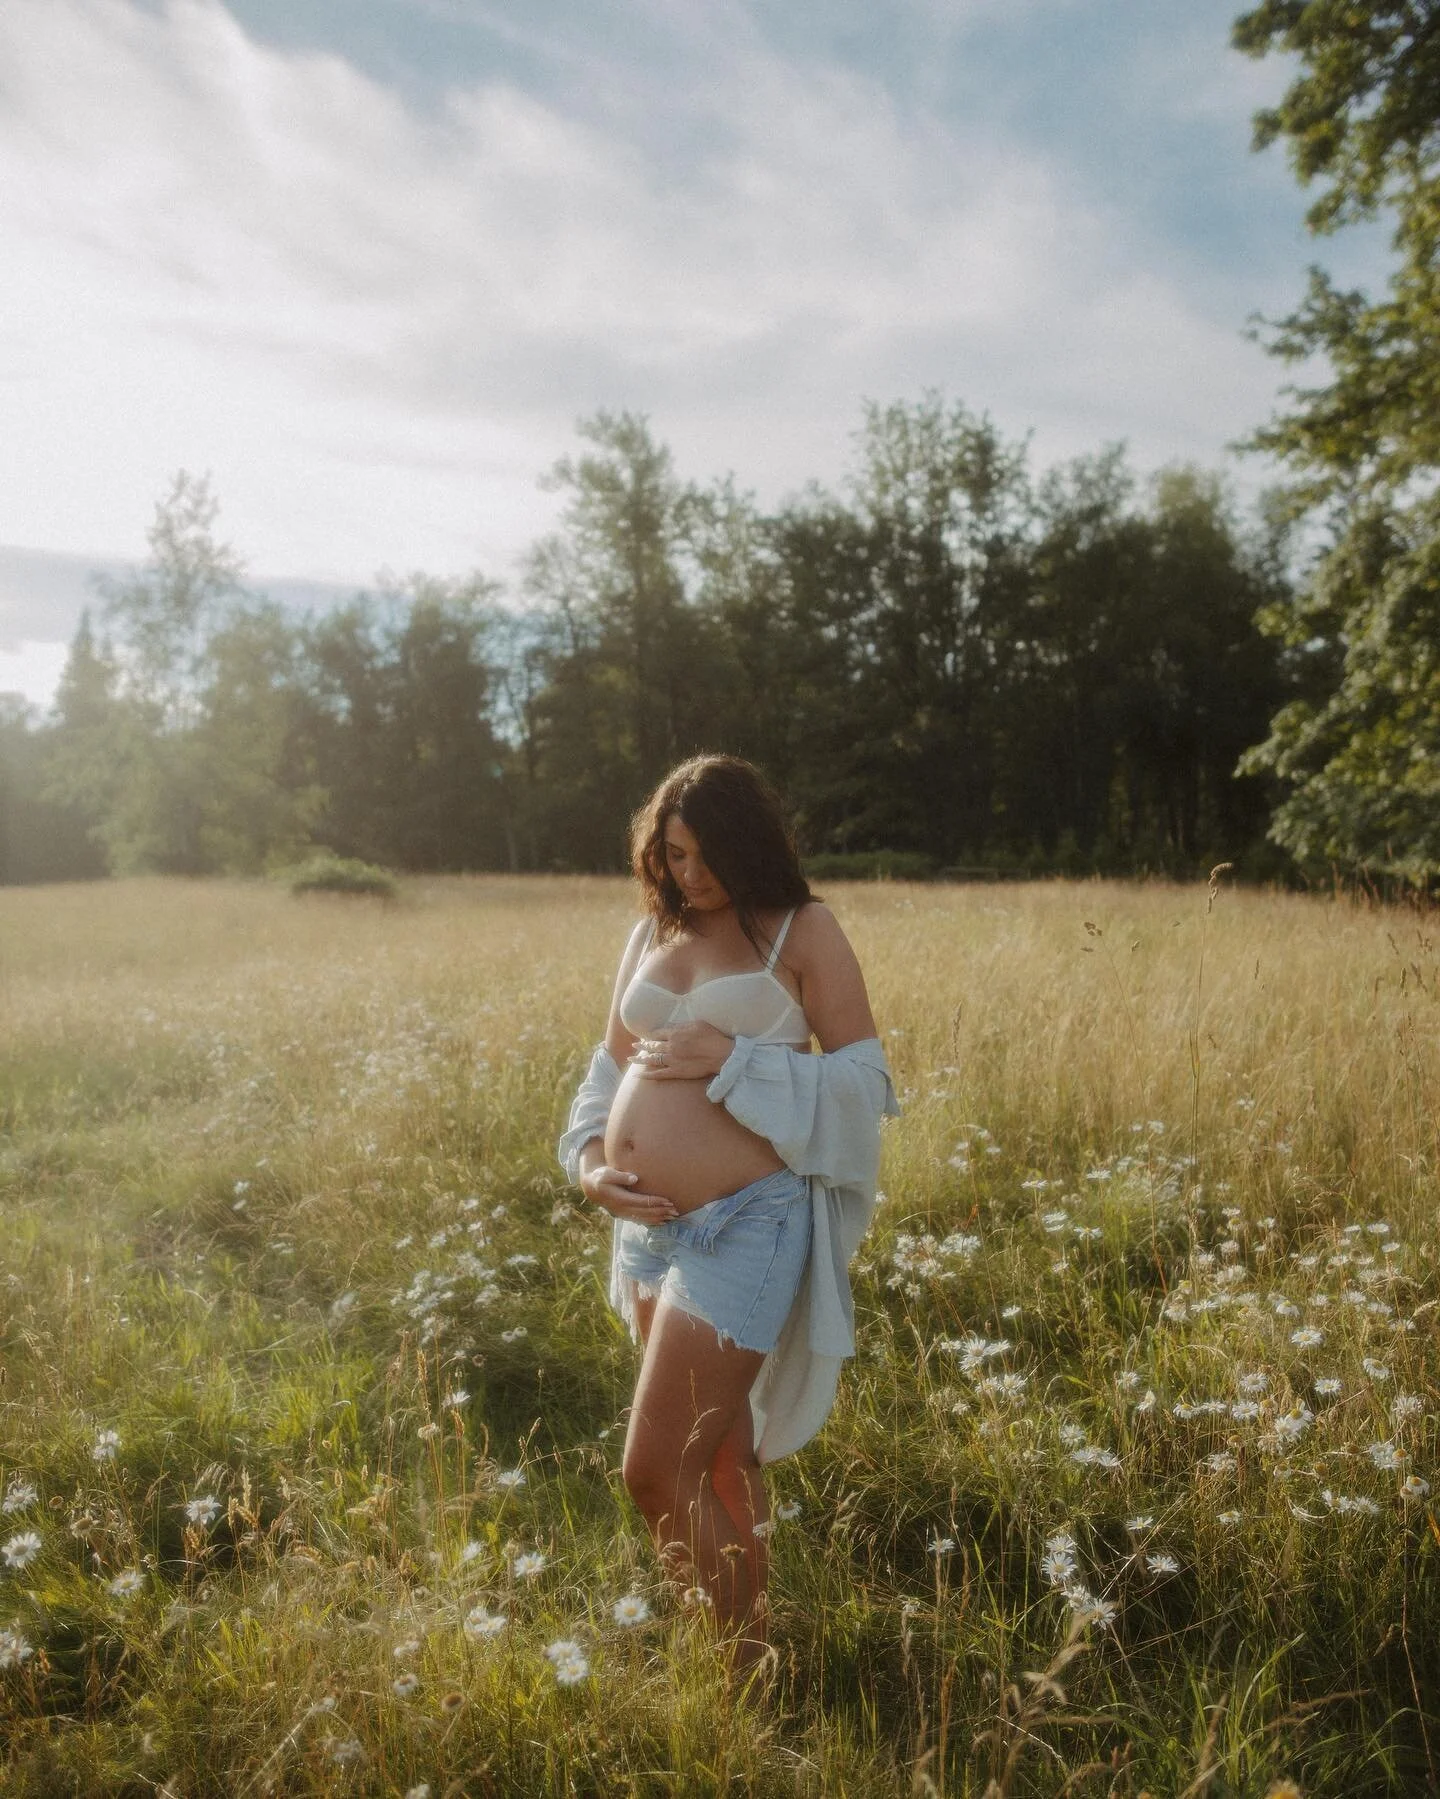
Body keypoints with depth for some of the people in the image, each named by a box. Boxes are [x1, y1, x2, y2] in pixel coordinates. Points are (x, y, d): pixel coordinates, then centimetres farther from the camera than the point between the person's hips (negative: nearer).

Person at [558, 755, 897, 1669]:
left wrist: (731, 1060, -17)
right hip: (647, 1222, 6)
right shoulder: (651, 933, 12)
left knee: (656, 1473, -5)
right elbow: (609, 1070, 16)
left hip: (743, 1225, -6)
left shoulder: (803, 930, -5)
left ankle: (748, 1664, 17)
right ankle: (741, 1631, 39)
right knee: (720, 1457, 20)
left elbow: (865, 1078, -9)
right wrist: (589, 1160, -1)